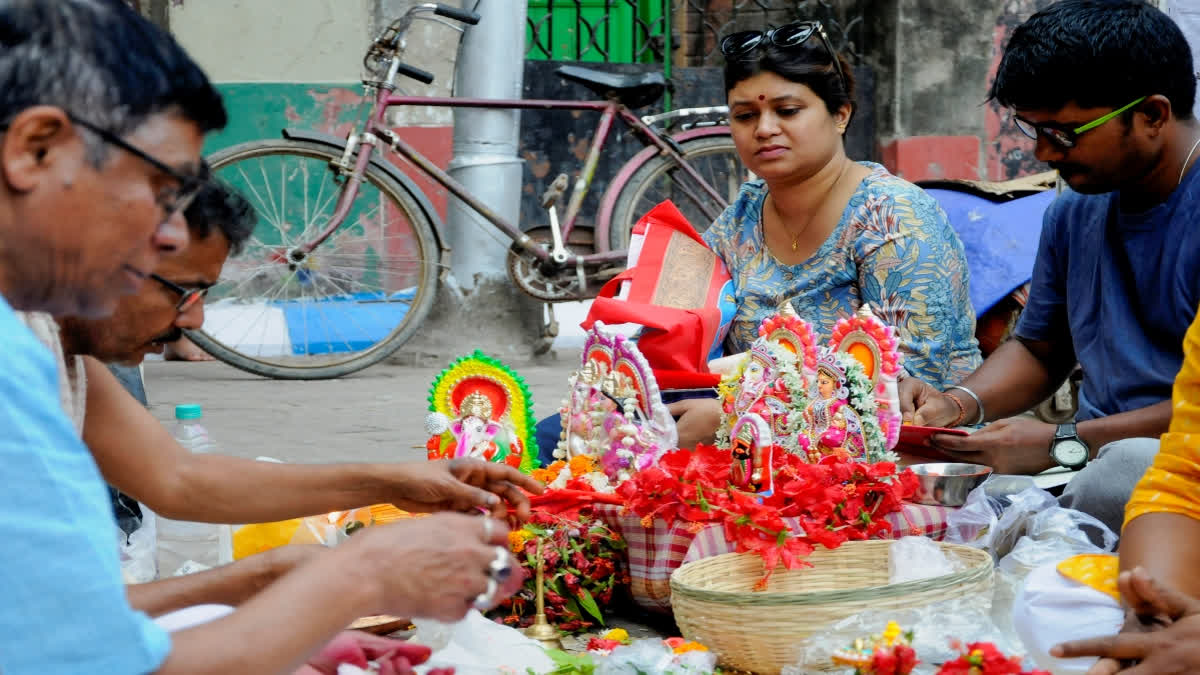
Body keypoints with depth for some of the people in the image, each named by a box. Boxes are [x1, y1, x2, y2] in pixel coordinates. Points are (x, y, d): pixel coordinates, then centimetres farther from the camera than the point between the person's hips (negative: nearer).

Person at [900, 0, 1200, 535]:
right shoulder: (1072, 213, 15)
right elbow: (1037, 350, 28)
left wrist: (1062, 444, -17)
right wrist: (959, 404, 7)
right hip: (1090, 464, 7)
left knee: (1124, 468, -39)